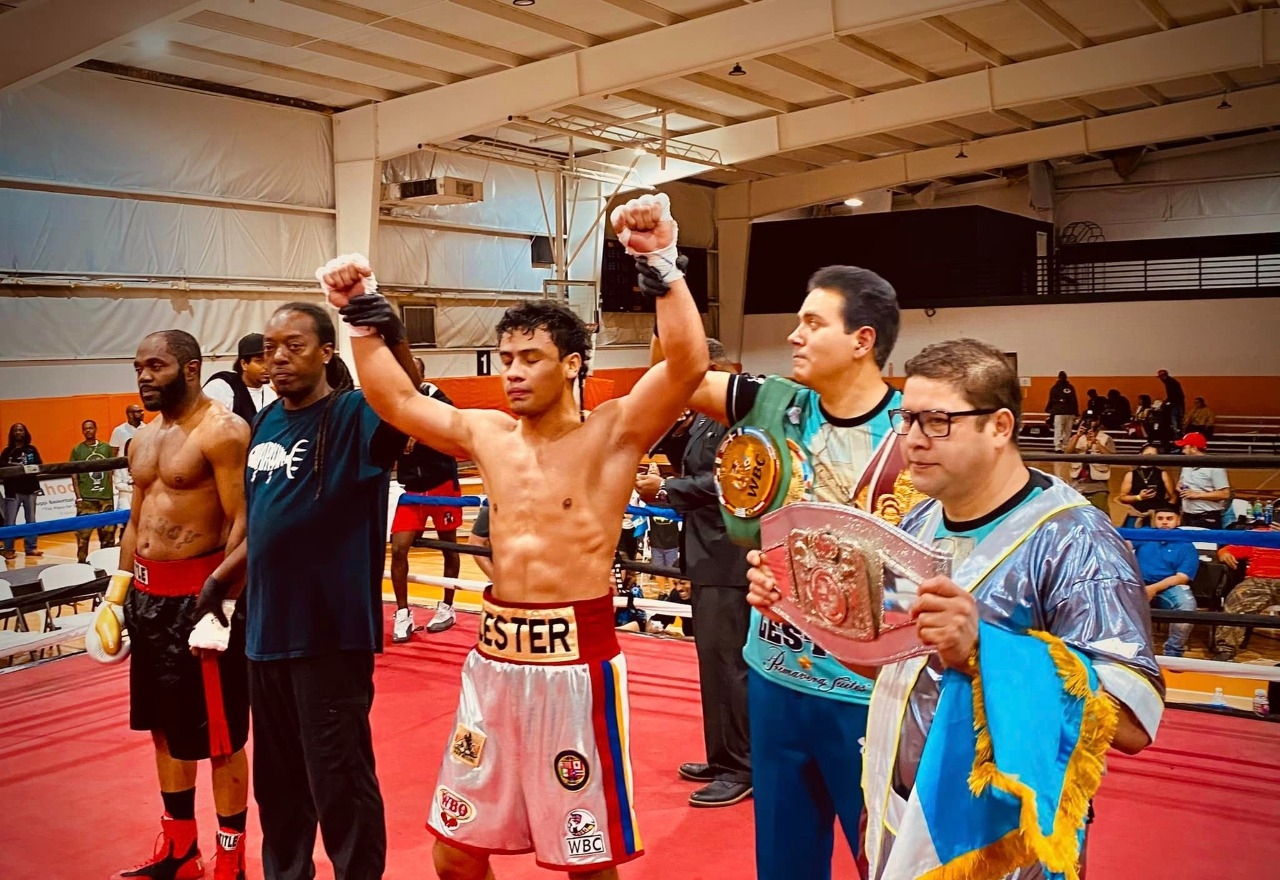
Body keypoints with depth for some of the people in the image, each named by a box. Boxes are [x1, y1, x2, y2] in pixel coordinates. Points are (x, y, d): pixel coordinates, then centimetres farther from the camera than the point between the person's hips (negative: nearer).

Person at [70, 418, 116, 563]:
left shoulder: (106, 447, 7)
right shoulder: (77, 450, 2)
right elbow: (74, 476, 1)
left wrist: (112, 493, 7)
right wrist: (78, 497, -6)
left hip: (106, 497, 2)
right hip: (86, 499, -2)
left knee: (108, 532, 7)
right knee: (83, 534, -5)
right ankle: (81, 562, 3)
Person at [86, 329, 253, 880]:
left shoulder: (222, 431, -14)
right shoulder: (143, 438, 13)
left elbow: (243, 525, -18)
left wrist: (220, 604, -23)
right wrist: (116, 593, 17)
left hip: (199, 594, -9)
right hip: (146, 594, 9)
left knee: (218, 736, 2)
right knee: (164, 726, 18)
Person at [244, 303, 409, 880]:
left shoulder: (354, 416, -12)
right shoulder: (265, 422, 9)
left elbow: (405, 388, -34)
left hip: (330, 630, -7)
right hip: (267, 627, 7)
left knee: (338, 781, 4)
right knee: (276, 776, 21)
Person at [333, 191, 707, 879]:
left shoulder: (615, 431, -8)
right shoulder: (487, 433, 7)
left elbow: (687, 363, -23)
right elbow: (394, 399, 14)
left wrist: (661, 264, -28)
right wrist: (362, 315, 8)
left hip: (576, 658, -5)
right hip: (495, 655, 6)